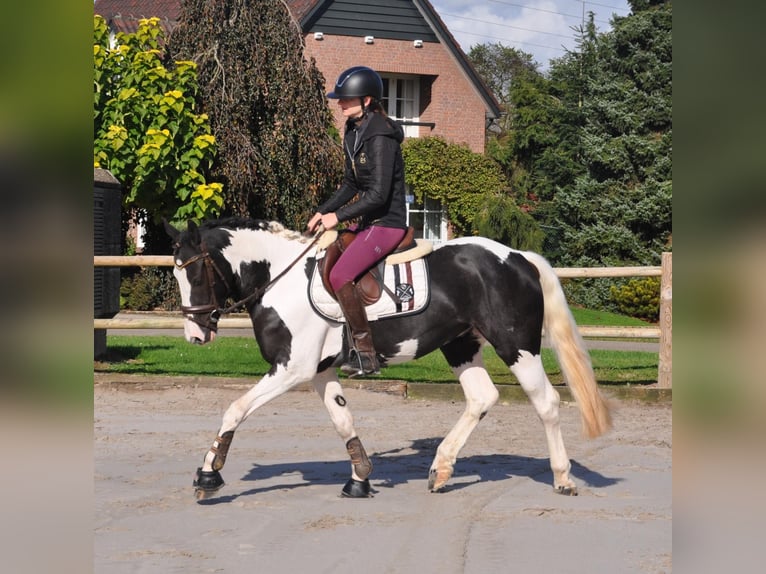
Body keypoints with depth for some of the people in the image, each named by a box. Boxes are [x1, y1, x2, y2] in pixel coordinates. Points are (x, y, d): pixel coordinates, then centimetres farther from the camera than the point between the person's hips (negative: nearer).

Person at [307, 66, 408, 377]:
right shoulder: (354, 132, 11)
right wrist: (323, 212, 6)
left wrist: (338, 216, -19)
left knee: (339, 275, -22)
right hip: (368, 222, 10)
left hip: (387, 223, -10)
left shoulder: (379, 136, -19)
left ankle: (366, 354, -16)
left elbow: (379, 193, -24)